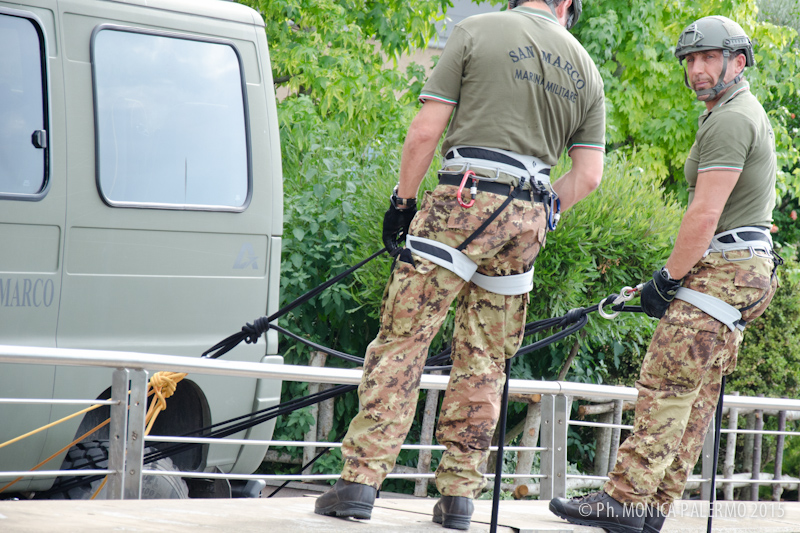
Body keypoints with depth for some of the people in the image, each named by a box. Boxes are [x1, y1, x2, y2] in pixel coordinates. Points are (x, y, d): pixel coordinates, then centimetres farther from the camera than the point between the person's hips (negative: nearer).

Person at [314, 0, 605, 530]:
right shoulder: (585, 68, 14)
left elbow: (425, 131, -3)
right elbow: (588, 176, 10)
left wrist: (402, 200, 6)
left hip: (463, 204, -4)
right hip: (527, 221, 4)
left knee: (402, 339, -4)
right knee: (483, 361, 11)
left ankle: (361, 480, -11)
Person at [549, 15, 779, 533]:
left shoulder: (729, 121, -13)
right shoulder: (748, 113, 22)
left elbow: (705, 214, -19)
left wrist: (667, 279, -13)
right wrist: (677, 277, 21)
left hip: (722, 272, -11)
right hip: (745, 273, 11)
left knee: (666, 384, -14)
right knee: (696, 393, 6)